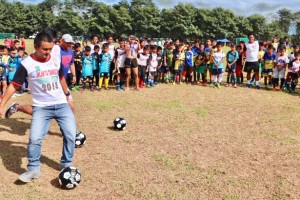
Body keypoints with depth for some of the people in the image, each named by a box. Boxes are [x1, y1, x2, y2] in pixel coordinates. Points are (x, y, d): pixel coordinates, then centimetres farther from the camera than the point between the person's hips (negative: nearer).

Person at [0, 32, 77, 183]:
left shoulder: (56, 60, 3)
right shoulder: (27, 64, -9)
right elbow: (14, 85, -7)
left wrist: (67, 95, 30)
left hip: (62, 105, 4)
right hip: (41, 107, -3)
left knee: (70, 135, -1)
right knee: (35, 138, -16)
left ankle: (66, 165, 18)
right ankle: (33, 169, 6)